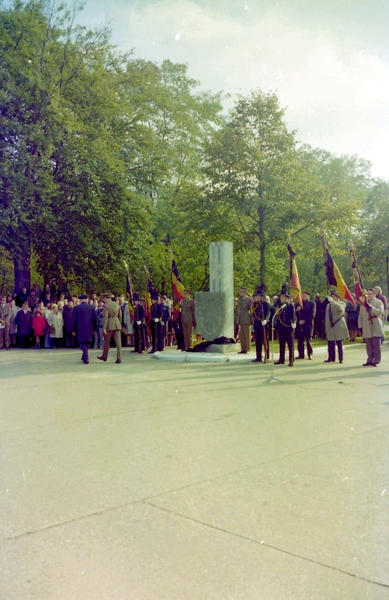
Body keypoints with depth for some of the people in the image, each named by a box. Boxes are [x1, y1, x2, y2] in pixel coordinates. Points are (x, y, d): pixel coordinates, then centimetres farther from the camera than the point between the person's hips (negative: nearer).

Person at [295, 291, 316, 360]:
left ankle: (310, 354, 6)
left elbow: (312, 314, -8)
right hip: (299, 325, 4)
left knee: (308, 340, -1)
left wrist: (304, 320, -14)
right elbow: (296, 314, 15)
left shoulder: (312, 303, 2)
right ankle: (301, 354, 10)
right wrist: (297, 310, -7)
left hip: (307, 324, -4)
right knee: (300, 340, 4)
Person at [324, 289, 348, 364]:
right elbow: (327, 317, 14)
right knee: (330, 344, 4)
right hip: (331, 328, 4)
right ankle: (331, 358, 12)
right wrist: (326, 328, 9)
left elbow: (340, 308, -24)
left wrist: (332, 301, -33)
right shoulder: (328, 305, 13)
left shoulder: (342, 304, 2)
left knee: (339, 344, -1)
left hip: (339, 328, -4)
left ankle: (341, 359, 6)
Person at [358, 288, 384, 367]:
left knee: (376, 345, -2)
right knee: (369, 346, 5)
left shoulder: (379, 302, 2)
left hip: (376, 328, -4)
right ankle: (370, 360, 11)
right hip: (367, 329, 4)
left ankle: (376, 361, 2)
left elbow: (380, 312, -17)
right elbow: (360, 316, 16)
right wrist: (360, 326, 9)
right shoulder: (363, 303, 14)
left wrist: (370, 307, -26)